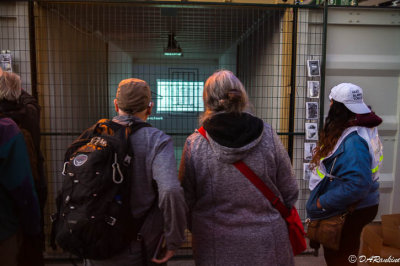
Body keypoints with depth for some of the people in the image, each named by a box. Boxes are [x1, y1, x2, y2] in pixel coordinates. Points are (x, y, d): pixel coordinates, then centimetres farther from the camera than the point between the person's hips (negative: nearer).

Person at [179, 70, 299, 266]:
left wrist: (196, 229, 15)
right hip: (266, 245, 1)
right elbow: (290, 193, -2)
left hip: (216, 250, 0)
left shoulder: (194, 145, -14)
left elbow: (187, 200, -4)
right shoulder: (268, 136, -11)